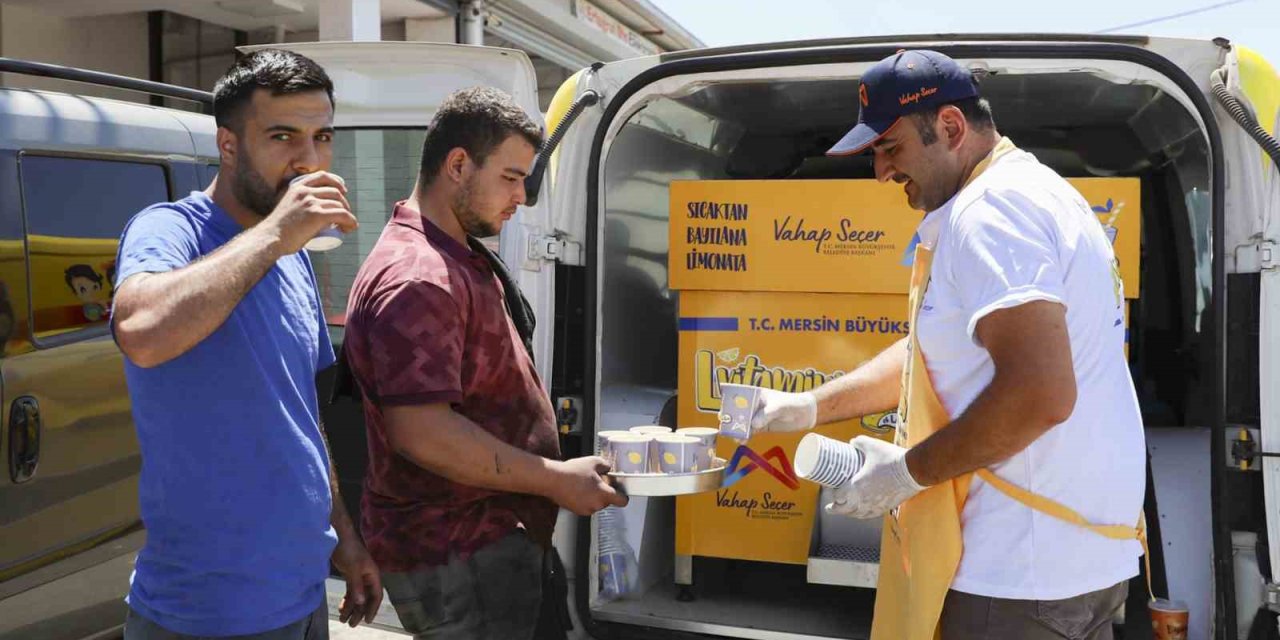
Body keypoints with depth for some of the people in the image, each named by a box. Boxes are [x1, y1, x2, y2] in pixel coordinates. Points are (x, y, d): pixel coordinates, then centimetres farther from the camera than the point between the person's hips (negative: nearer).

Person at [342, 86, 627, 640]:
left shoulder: (458, 259, 14)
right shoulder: (417, 279, -22)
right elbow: (420, 430, -28)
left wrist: (556, 471, 17)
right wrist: (556, 479, -21)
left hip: (496, 538, 10)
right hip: (456, 559, -10)